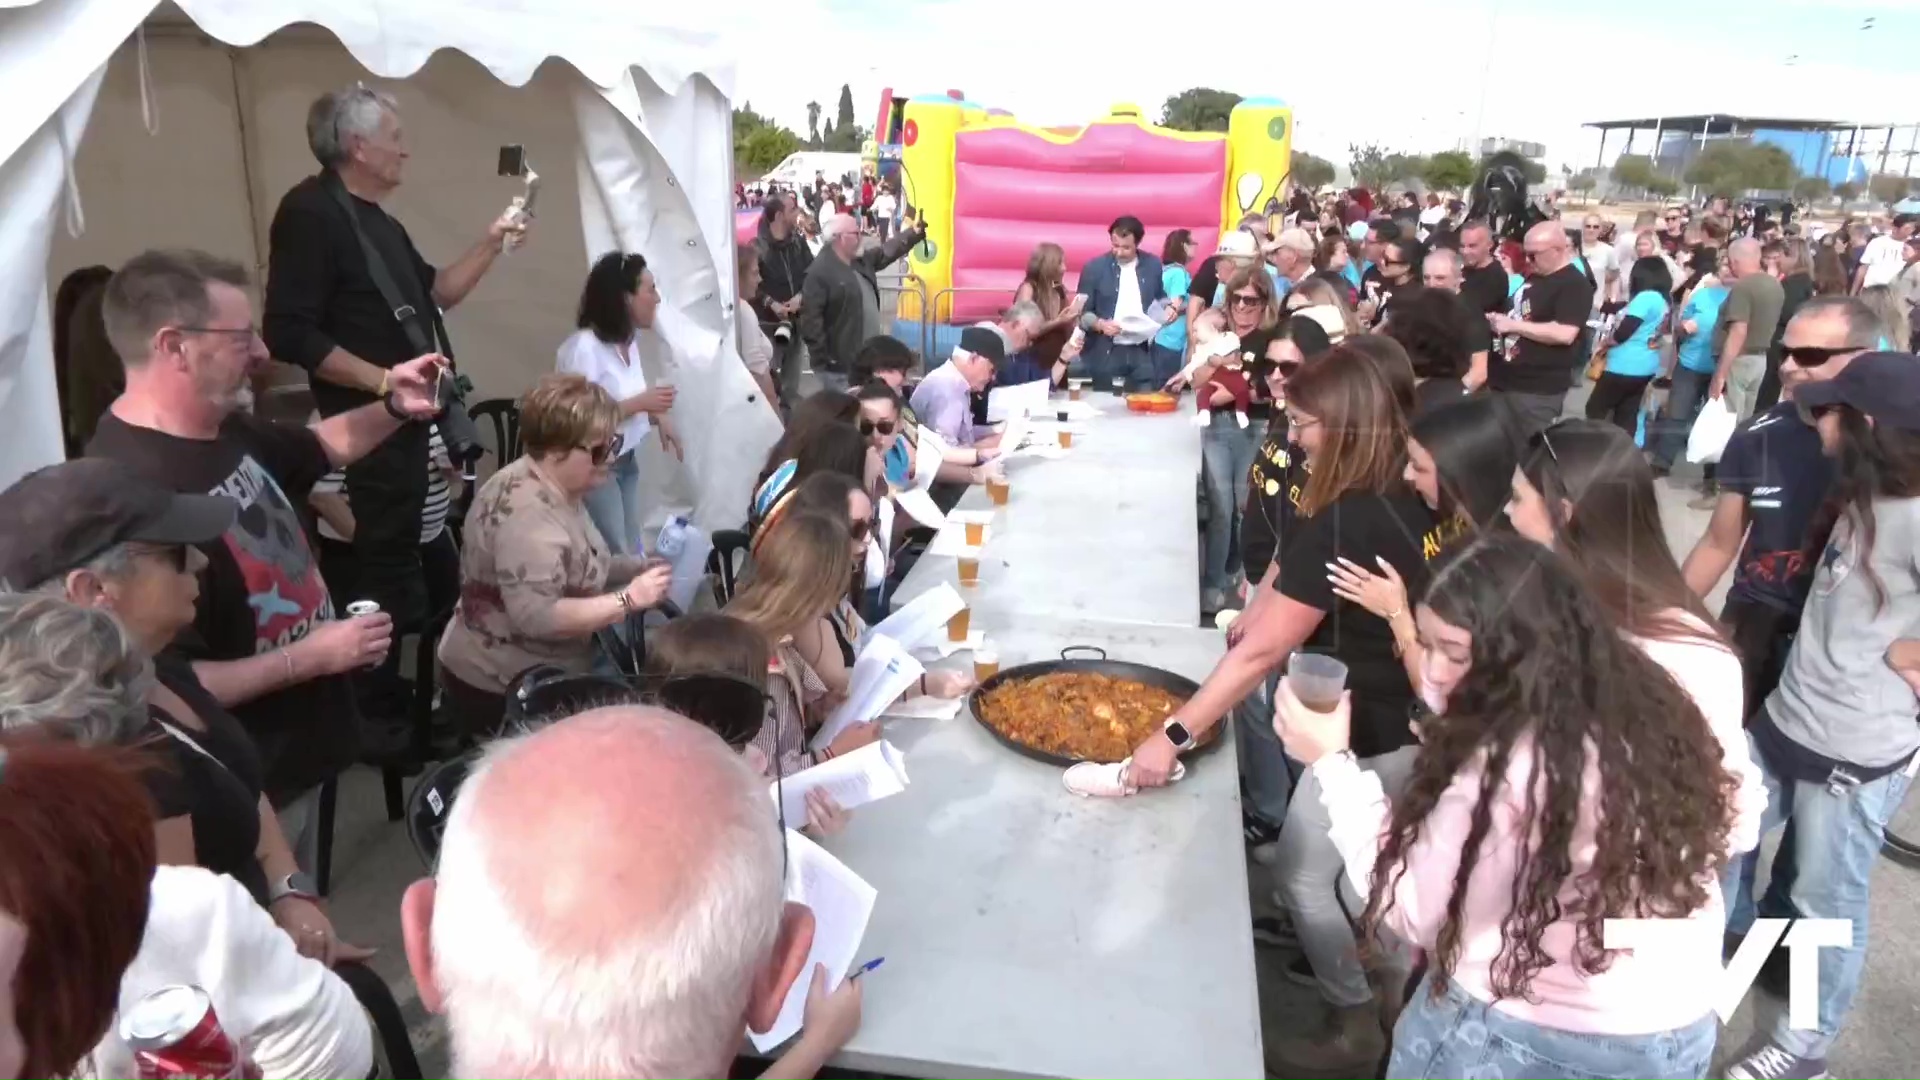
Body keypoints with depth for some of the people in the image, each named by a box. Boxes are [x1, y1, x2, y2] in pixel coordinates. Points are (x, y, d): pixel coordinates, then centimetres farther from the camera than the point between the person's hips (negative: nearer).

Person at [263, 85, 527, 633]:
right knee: (381, 569, -5)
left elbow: (436, 291, 24)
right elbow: (290, 334, -22)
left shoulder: (377, 220, 14)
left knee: (400, 558, 18)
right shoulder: (310, 212, -14)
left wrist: (491, 243, 14)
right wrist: (384, 381, -23)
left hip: (402, 421, 10)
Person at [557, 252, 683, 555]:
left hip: (627, 460, 8)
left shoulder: (629, 340, 4)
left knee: (632, 551, 12)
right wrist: (641, 403, -22)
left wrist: (658, 418, -1)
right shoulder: (584, 347, -21)